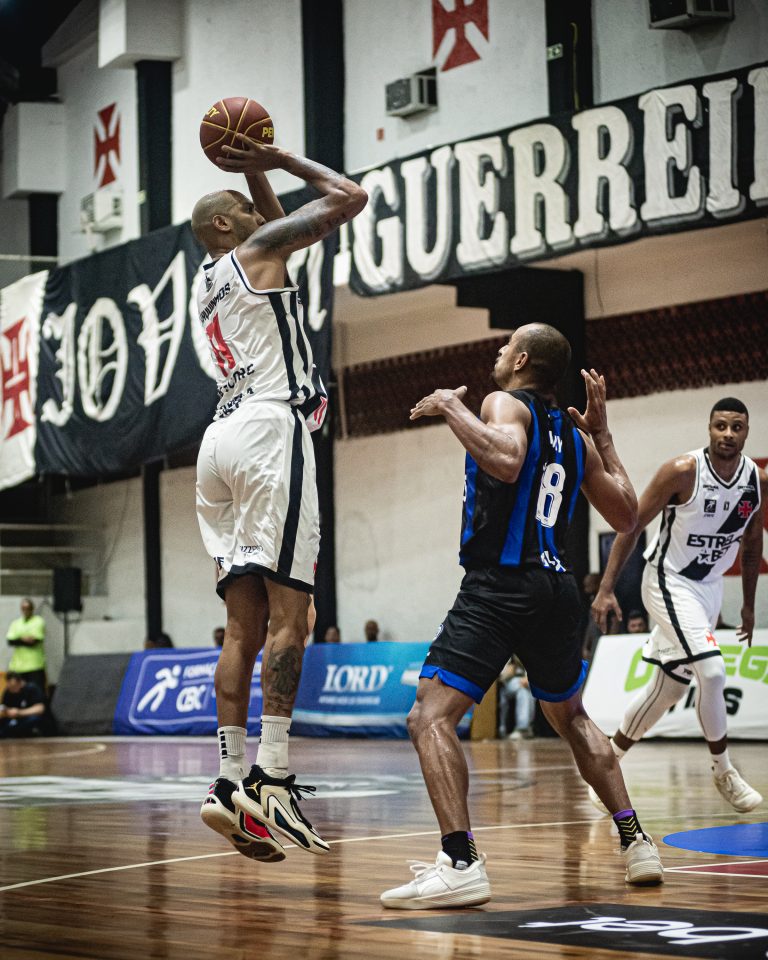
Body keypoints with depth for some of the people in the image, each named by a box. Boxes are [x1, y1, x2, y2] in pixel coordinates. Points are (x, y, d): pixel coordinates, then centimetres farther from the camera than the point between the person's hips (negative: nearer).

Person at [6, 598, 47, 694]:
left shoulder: (38, 621, 1)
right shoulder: (16, 623, 15)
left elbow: (34, 641, -11)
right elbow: (10, 641, 1)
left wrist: (19, 641, -2)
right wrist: (23, 640, -10)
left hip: (35, 664, -4)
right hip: (18, 664, 4)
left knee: (38, 692, -8)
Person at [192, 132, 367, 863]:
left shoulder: (209, 282, 27)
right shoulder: (256, 249, 5)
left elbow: (280, 226, 44)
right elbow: (349, 197, 4)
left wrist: (257, 169, 35)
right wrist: (278, 159, 13)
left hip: (222, 442, 9)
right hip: (269, 427, -9)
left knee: (245, 622, 3)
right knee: (289, 611, -13)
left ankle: (229, 783, -4)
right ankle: (270, 777, -22)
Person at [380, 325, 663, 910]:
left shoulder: (505, 402, -4)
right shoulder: (576, 435, 16)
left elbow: (507, 462, -27)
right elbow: (626, 517, 21)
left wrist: (451, 406, -14)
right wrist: (602, 433, 26)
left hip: (499, 585, -7)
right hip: (557, 586, 8)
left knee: (431, 718, -11)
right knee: (572, 718, 28)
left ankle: (461, 863, -26)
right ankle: (635, 843, 24)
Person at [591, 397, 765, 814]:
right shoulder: (682, 471, -20)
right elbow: (632, 525, -14)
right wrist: (606, 589, -18)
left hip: (710, 586, 6)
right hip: (670, 582, -6)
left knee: (669, 688, 11)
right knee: (712, 671, -20)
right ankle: (723, 771, -3)